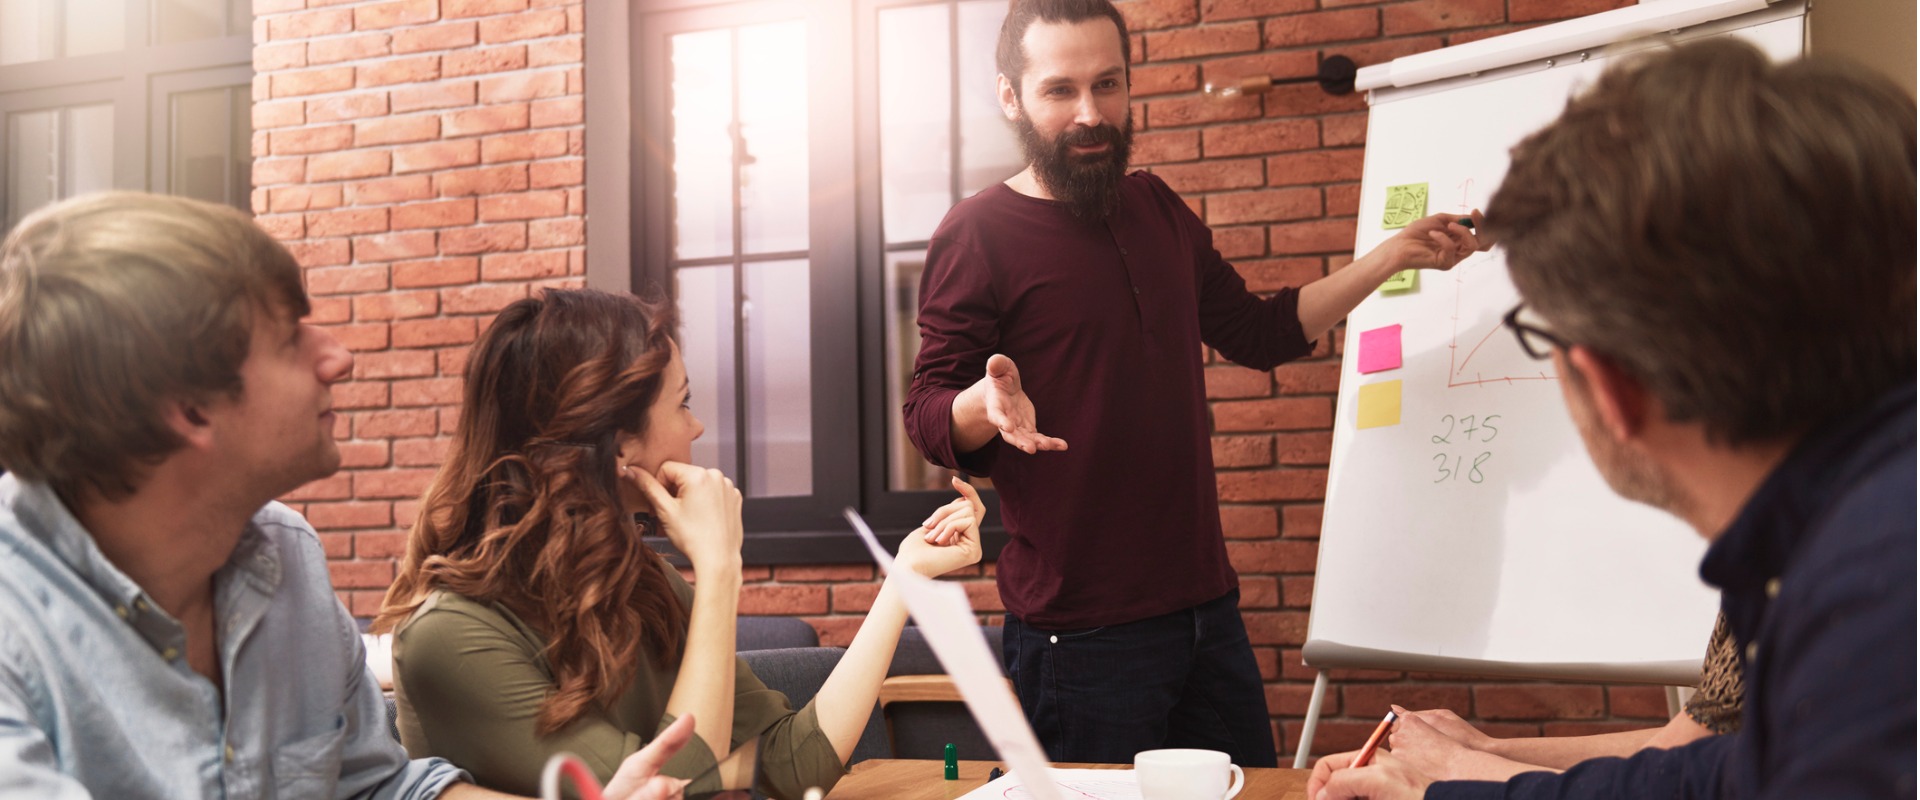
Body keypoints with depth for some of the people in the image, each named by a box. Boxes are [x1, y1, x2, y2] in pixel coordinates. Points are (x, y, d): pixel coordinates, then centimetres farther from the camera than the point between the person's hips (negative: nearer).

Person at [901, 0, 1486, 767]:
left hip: (1207, 608, 7)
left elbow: (1258, 330, 24)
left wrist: (1393, 256, 20)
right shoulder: (980, 234, -8)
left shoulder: (1155, 208, 13)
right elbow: (927, 414, -10)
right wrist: (989, 403, -33)